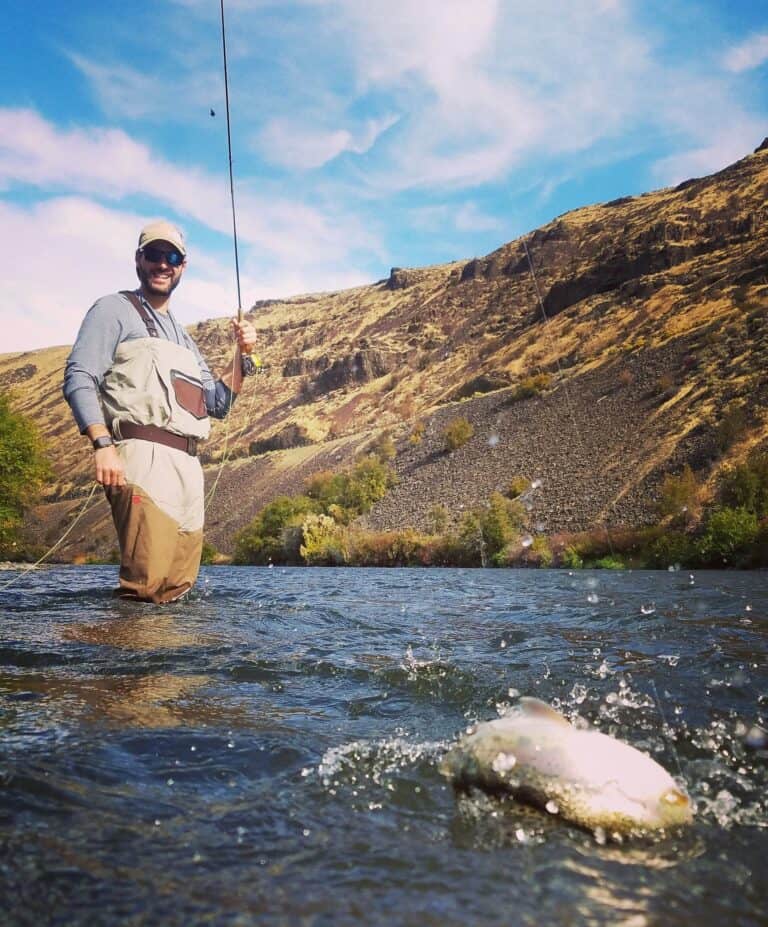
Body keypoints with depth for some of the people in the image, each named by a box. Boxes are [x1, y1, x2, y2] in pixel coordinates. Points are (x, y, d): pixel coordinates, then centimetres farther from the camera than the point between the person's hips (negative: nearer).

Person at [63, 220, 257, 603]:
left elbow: (218, 403, 27)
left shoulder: (181, 336, 29)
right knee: (147, 583, -19)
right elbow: (78, 379, -5)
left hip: (188, 464, 8)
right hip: (144, 456, -8)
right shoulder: (114, 309, 8)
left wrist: (242, 355, 13)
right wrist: (103, 444, -19)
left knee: (178, 587, 5)